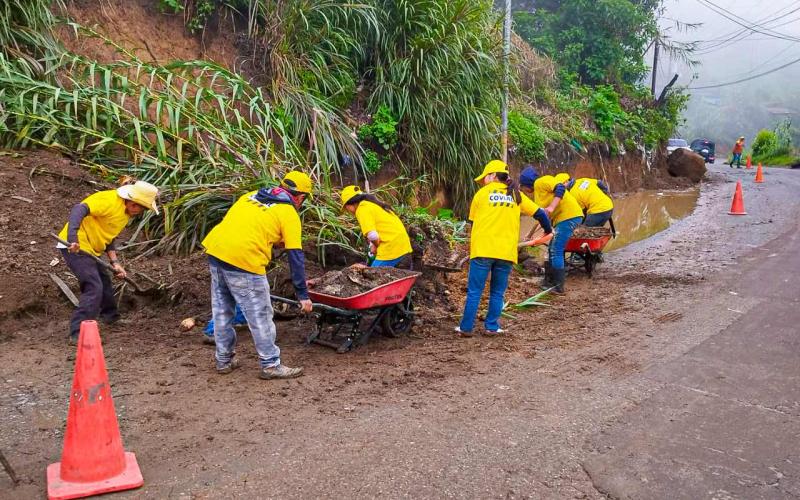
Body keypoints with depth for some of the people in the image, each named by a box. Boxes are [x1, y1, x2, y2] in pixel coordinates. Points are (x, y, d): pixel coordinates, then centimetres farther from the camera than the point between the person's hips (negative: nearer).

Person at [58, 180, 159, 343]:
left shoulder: (126, 213, 11)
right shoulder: (109, 200, -20)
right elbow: (78, 209, -32)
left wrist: (115, 262, 4)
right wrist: (73, 239, -44)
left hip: (90, 248, 10)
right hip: (75, 246, -10)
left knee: (104, 284, 23)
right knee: (94, 288, -17)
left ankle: (112, 318, 45)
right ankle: (77, 334, -14)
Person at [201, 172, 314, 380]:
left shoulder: (252, 195, 22)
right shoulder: (289, 214, 3)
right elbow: (296, 256, -1)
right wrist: (303, 294, 2)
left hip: (214, 249, 7)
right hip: (243, 260, -7)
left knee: (222, 310, 19)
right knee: (260, 316, 5)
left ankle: (224, 360, 31)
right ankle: (271, 365, 13)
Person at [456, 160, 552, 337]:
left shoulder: (482, 193, 7)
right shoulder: (516, 194, 11)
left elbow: (473, 220, 14)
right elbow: (539, 213, 13)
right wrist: (548, 230, 31)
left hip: (482, 250, -2)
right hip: (506, 252, 2)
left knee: (474, 292, 3)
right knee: (497, 293, 12)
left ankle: (466, 328, 5)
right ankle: (492, 327, 12)